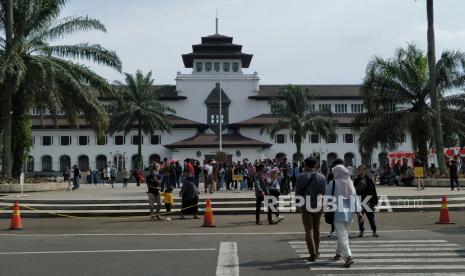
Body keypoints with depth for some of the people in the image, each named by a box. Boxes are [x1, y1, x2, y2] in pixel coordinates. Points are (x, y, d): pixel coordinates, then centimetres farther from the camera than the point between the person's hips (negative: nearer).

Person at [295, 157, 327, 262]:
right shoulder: (322, 177, -1)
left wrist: (298, 204, 13)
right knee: (316, 228, 19)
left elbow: (298, 193, -3)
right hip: (318, 206, 3)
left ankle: (312, 254, -6)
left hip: (306, 206, -3)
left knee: (309, 230, 1)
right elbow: (324, 192, 0)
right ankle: (316, 251, 28)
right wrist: (323, 205, 12)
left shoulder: (301, 177, -7)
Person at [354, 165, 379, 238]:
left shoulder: (369, 180, -1)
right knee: (360, 217, 8)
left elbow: (373, 192, 1)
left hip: (368, 202, -2)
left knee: (371, 217, 1)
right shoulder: (356, 181, 5)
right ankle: (361, 231, 19)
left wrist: (375, 201, -2)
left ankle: (374, 231, 12)